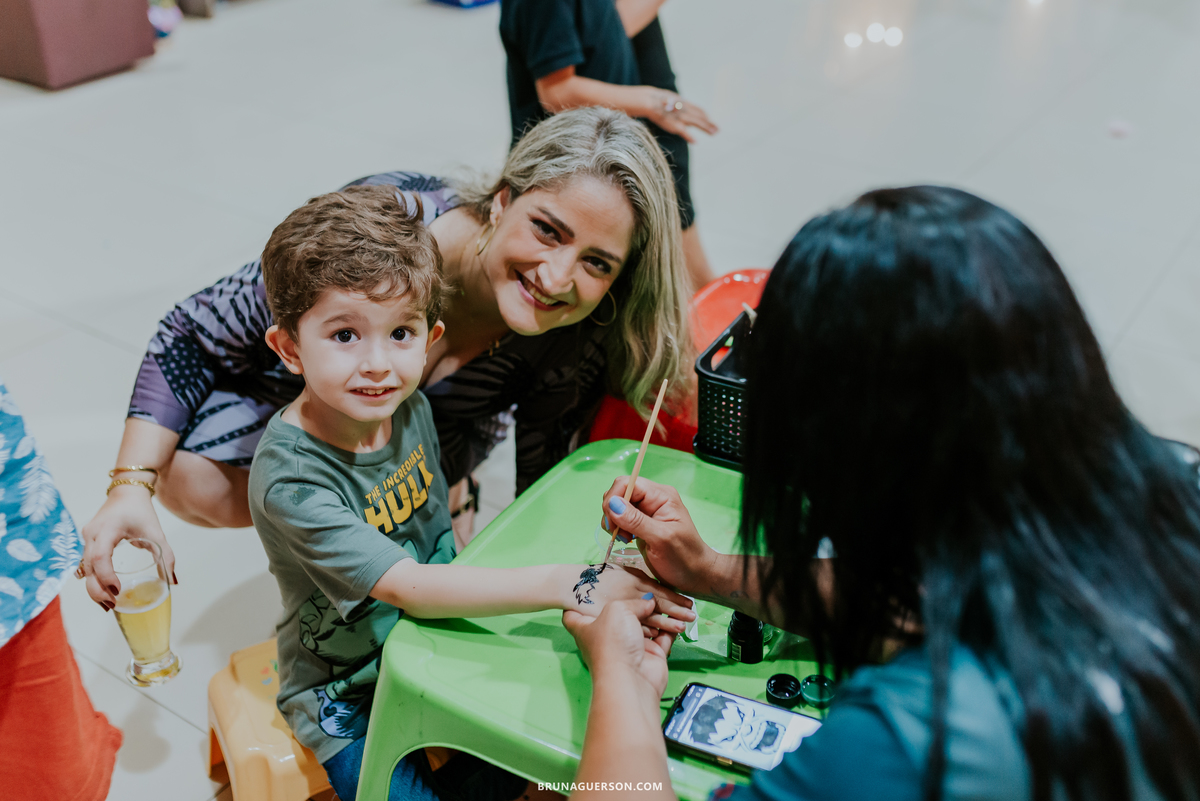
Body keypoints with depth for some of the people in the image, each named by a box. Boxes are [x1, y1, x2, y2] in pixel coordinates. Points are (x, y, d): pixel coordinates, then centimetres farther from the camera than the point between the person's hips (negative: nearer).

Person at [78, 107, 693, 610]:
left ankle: (442, 494, 11)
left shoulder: (577, 343, -33)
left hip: (448, 423, 2)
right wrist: (131, 489, -39)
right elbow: (192, 338, -30)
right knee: (192, 481, -21)